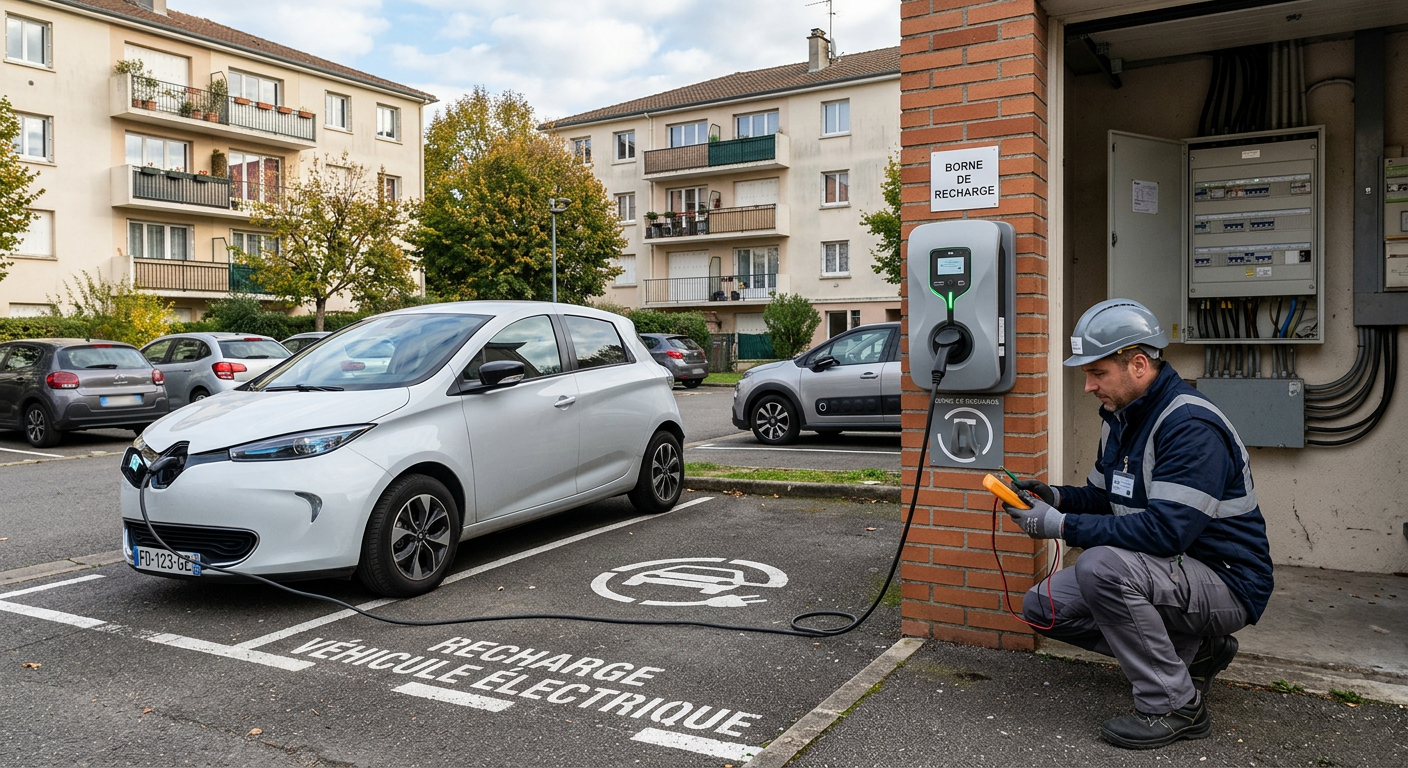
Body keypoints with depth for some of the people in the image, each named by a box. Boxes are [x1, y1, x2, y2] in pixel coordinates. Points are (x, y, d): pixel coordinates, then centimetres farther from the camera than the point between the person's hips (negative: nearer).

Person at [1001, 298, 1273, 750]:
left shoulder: (1191, 427, -24)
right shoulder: (1120, 418, 6)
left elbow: (1165, 530, -32)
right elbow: (1104, 499, 16)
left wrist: (1062, 526, -30)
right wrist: (1056, 497, -6)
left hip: (1224, 583, -9)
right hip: (1164, 573, 9)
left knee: (1101, 566, -34)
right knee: (1043, 607, 0)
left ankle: (1175, 705, -14)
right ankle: (1192, 652, 10)